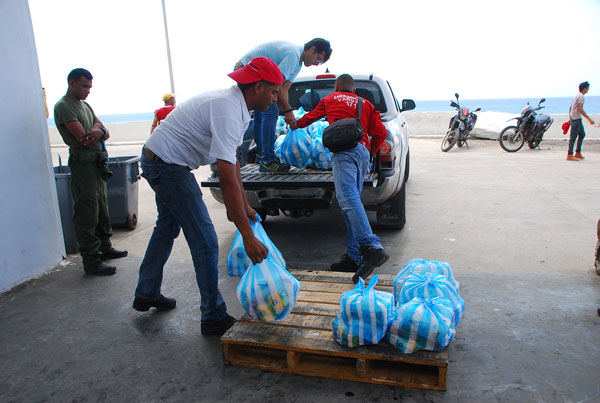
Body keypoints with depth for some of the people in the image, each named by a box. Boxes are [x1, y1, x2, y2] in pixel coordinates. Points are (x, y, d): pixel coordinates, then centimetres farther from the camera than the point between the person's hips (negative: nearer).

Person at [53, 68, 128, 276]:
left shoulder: (85, 105, 20)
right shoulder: (63, 106, -8)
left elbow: (105, 132, 11)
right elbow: (83, 138, -18)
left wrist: (98, 131, -13)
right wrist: (99, 131, 1)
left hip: (98, 162, 9)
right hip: (83, 163, -9)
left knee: (102, 207, 16)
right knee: (87, 212, -7)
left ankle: (104, 247, 29)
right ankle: (91, 260, -3)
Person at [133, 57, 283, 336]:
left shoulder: (236, 105, 6)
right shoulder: (228, 111, -27)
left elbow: (233, 160, 10)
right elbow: (227, 179, -34)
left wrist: (245, 206, 9)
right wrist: (247, 236, -35)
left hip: (156, 160, 11)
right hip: (168, 164, -11)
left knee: (167, 226, 25)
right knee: (205, 241, -8)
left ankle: (146, 294, 43)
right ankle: (214, 318, 5)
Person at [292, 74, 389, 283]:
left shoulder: (329, 99, 22)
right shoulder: (365, 104, 27)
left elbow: (310, 117, 38)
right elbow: (381, 133, 16)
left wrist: (295, 125, 59)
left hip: (345, 149, -5)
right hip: (363, 151, 6)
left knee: (348, 198, -22)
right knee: (352, 200, 6)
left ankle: (372, 248, -40)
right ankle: (354, 257, 3)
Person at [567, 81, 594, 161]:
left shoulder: (577, 95, 17)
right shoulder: (581, 96, -13)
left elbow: (570, 108, 21)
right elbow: (580, 109, -20)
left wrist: (570, 118, 25)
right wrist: (589, 119, -19)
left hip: (575, 119, 10)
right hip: (577, 119, -10)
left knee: (582, 134, 15)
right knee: (573, 137, -9)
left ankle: (578, 153, 18)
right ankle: (570, 155, -9)